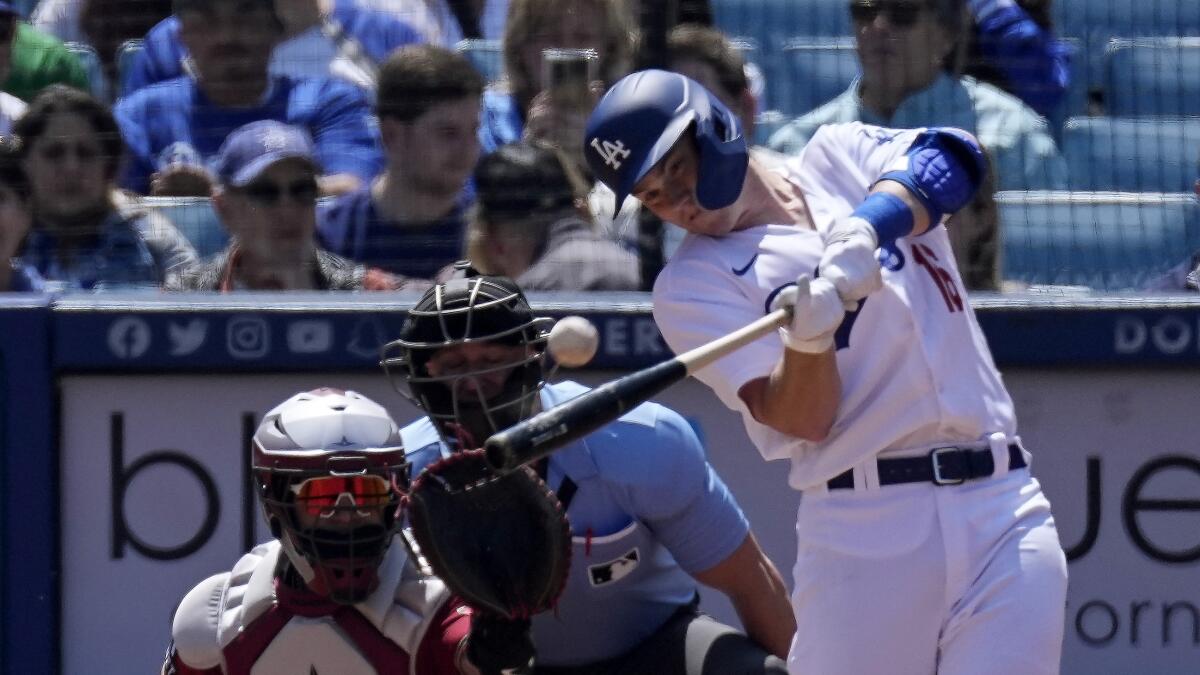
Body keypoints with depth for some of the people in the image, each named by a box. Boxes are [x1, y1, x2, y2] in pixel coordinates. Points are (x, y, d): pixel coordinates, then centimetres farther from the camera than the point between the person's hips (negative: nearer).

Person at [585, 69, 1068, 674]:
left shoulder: (840, 156, 13)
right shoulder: (693, 284, 5)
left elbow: (952, 159, -8)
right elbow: (802, 420, -7)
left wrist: (865, 227, -24)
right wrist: (808, 336, -26)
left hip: (1003, 510, 1)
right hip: (863, 530, -1)